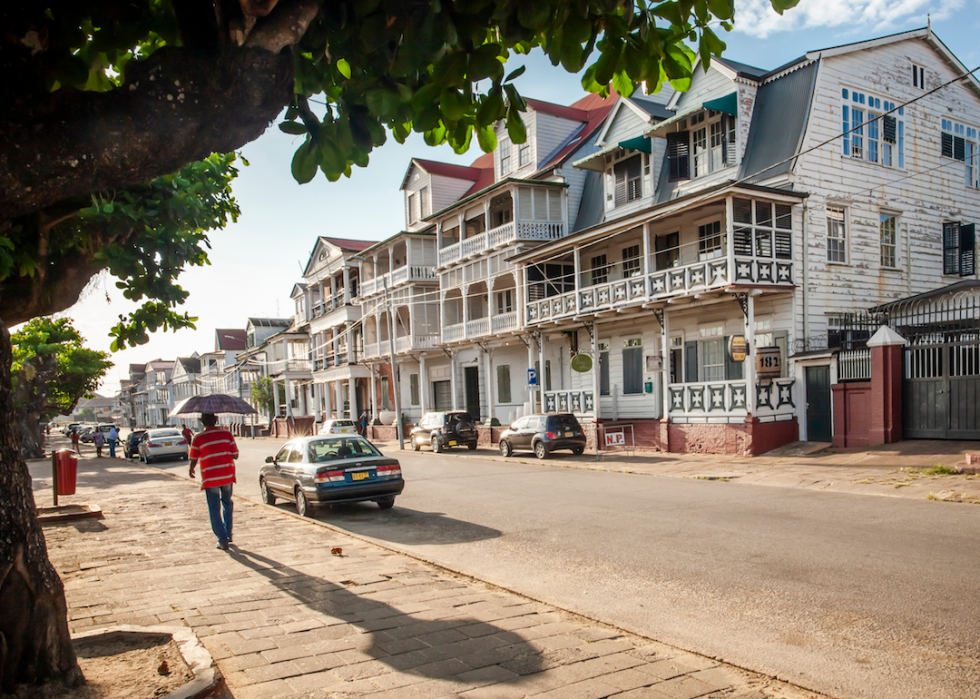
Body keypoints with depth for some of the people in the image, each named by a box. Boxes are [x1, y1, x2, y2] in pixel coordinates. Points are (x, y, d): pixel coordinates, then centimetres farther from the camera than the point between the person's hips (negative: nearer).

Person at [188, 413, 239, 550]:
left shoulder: (198, 439, -7)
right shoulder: (226, 434, -1)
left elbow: (193, 460, 1)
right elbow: (235, 455, 2)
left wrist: (191, 471, 22)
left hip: (210, 478, -3)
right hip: (227, 476, 3)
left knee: (214, 510, 6)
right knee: (227, 504, 22)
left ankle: (223, 539, 3)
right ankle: (228, 534, 28)